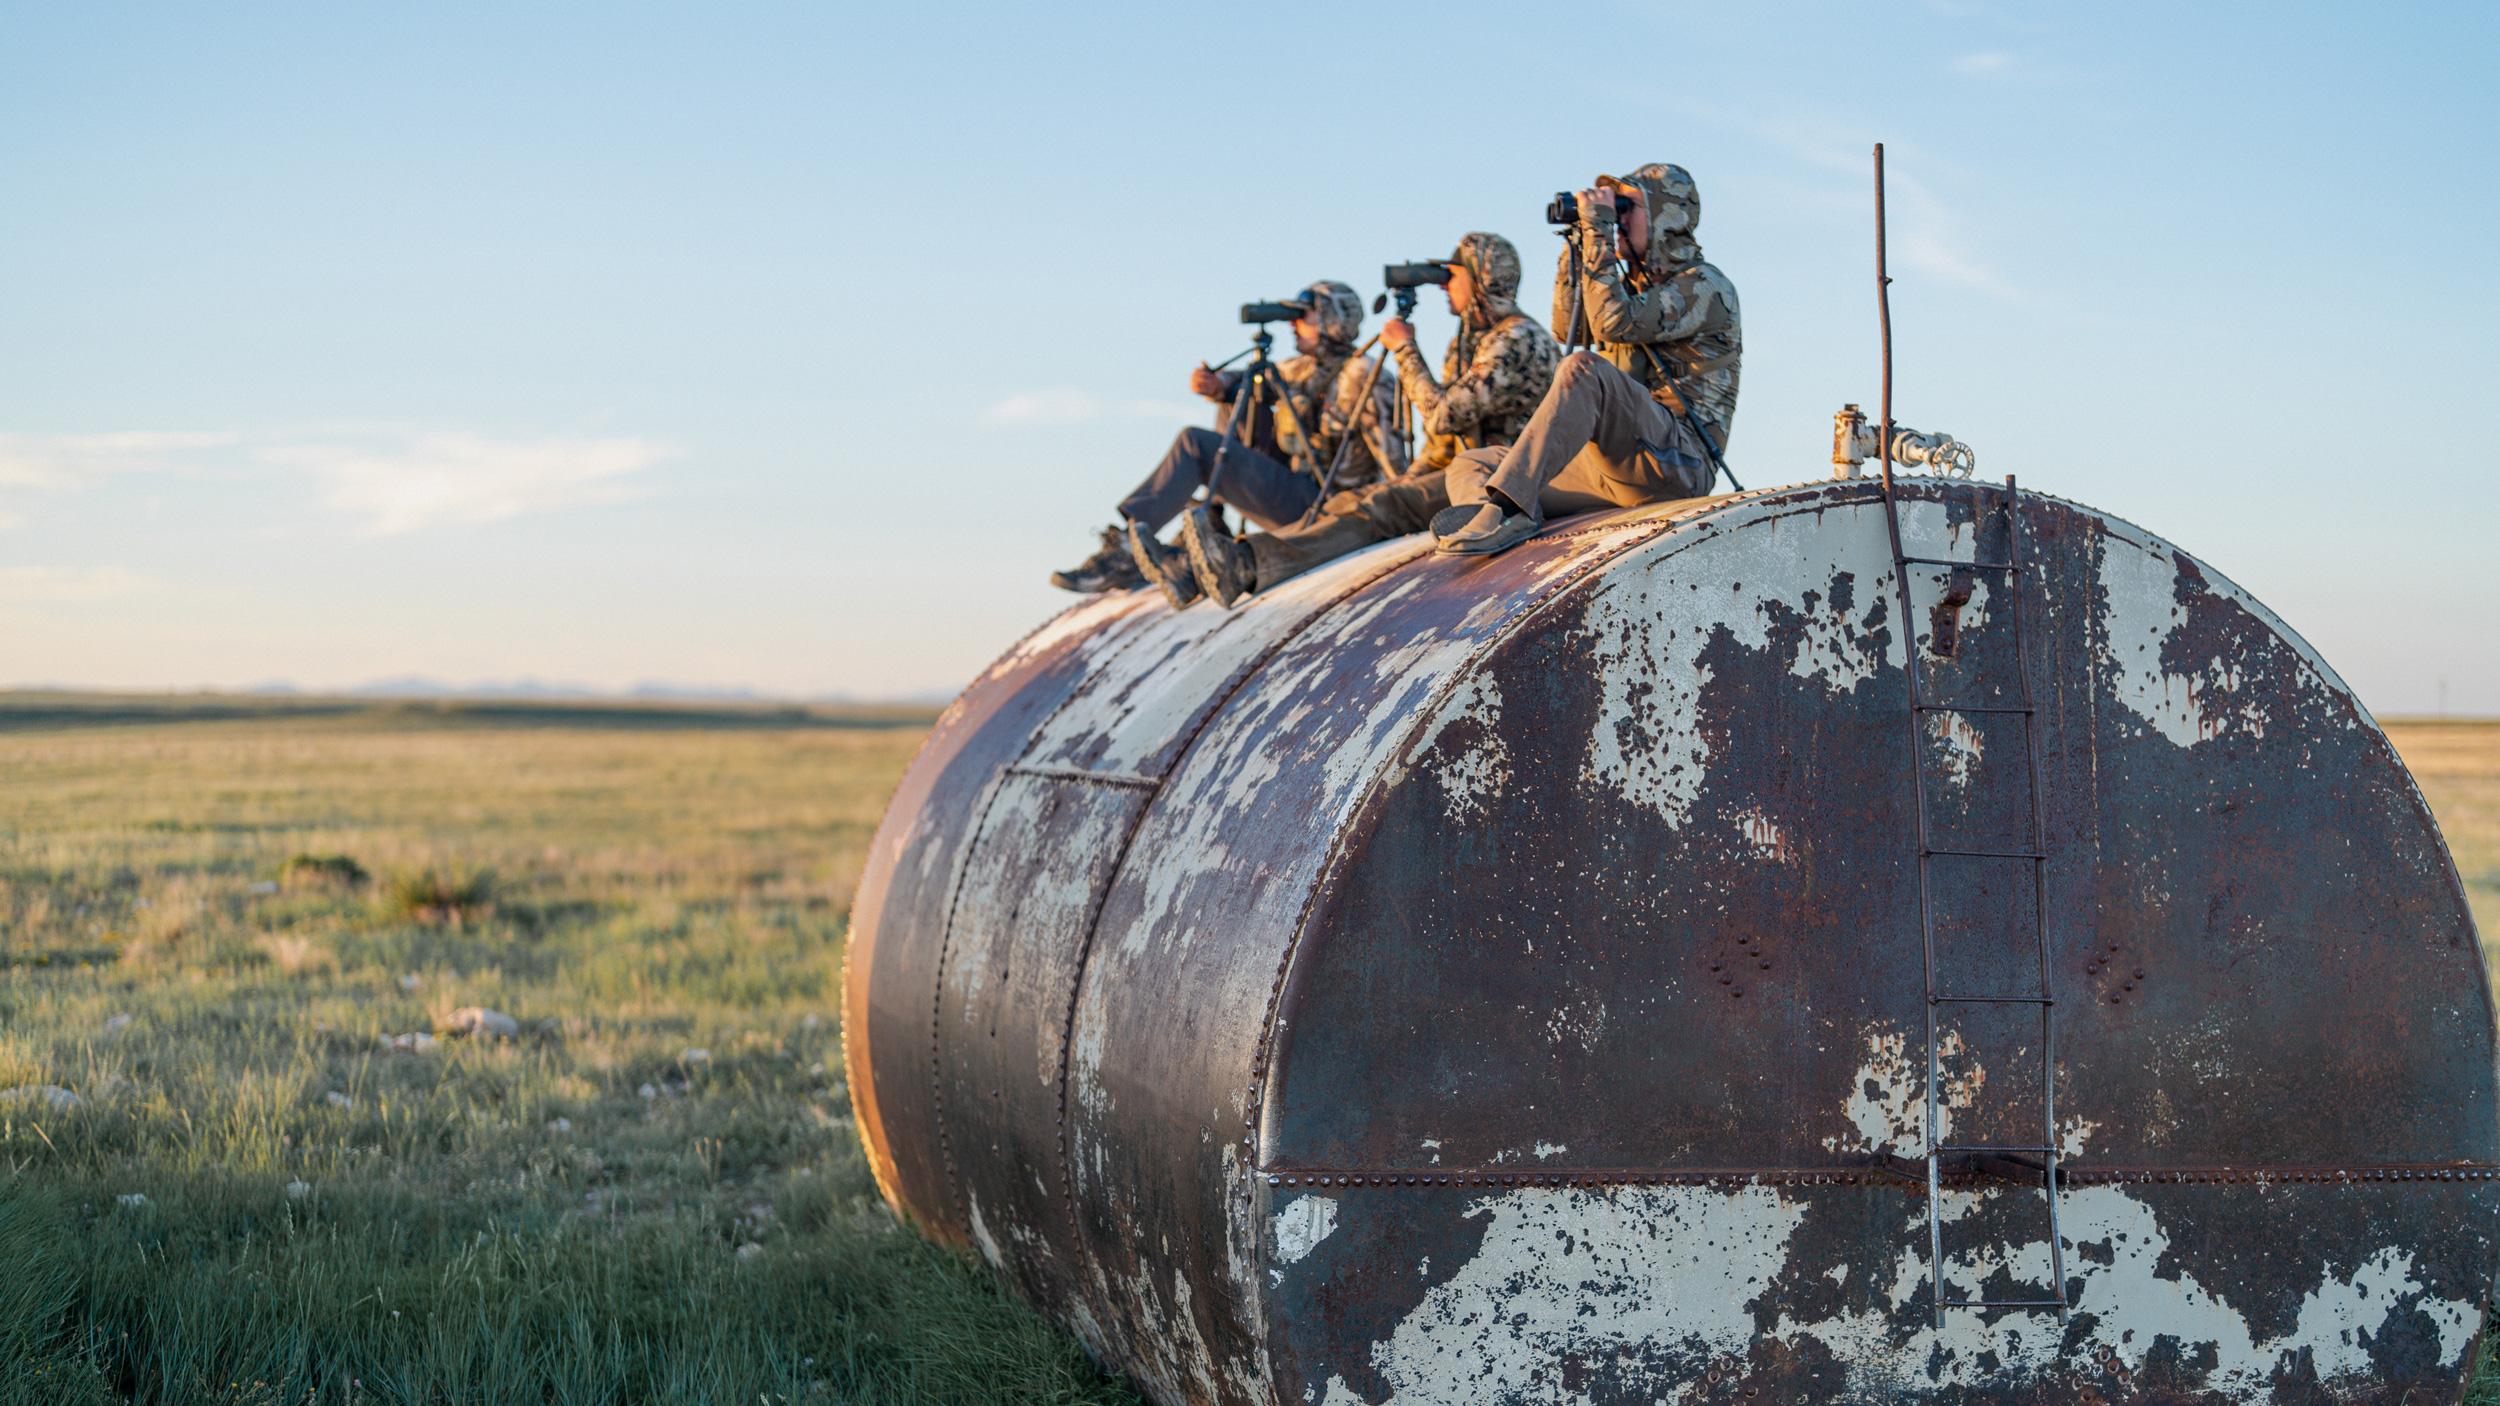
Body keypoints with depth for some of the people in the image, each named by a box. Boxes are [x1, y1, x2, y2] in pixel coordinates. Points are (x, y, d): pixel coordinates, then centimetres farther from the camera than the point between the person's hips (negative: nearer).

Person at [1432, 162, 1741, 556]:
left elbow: (1615, 324, -19)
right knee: (1469, 467, 2)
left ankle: (1505, 504, -43)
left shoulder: (1705, 286, -5)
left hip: (1676, 461, -9)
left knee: (1585, 370, -35)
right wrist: (1575, 245, 15)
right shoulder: (1636, 283, 25)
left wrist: (1599, 232, -13)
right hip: (1610, 462, 9)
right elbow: (1570, 329, 24)